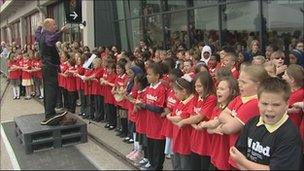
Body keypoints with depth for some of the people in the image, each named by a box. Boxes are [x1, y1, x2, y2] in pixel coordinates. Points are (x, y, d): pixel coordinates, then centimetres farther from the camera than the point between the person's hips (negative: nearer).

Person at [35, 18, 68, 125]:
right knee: (52, 89, -16)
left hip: (45, 66, 11)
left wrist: (40, 27, 52)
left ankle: (48, 114, 22)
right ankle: (50, 115, -23)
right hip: (51, 66, -11)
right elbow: (51, 41, -42)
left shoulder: (41, 35, 13)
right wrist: (60, 32, -49)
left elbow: (36, 34, 39)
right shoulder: (48, 35, -16)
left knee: (47, 90, 14)